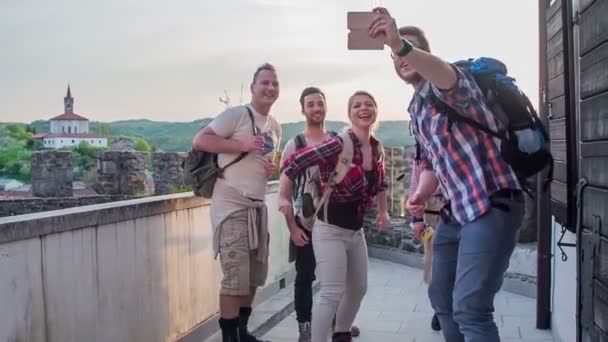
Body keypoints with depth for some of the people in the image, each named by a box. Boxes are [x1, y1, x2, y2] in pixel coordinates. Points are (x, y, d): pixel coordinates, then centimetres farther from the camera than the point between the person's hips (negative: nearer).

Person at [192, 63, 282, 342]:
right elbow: (199, 141, -16)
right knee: (236, 279, -6)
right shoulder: (236, 114, -10)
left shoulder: (275, 127, 14)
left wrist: (271, 169, 4)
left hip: (258, 206, 8)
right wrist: (242, 144, -23)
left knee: (254, 277, 15)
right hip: (231, 207, -8)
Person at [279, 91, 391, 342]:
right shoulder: (339, 144, -22)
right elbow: (293, 163, -21)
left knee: (358, 289, 21)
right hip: (330, 229, -8)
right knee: (332, 294, -13)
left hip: (356, 230, 8)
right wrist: (284, 197, -20)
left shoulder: (377, 149, 1)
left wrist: (383, 211, 20)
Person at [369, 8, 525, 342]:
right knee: (441, 298, 18)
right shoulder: (416, 111, 17)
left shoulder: (450, 82, -9)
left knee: (470, 308, -15)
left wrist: (402, 44, -54)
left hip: (492, 205, -9)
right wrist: (420, 195, 2)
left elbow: (447, 76, -36)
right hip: (456, 212, 10)